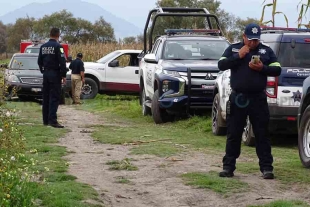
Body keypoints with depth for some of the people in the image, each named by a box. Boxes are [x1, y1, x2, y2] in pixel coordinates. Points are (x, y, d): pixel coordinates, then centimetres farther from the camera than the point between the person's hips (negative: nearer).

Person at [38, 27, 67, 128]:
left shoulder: (43, 46, 9)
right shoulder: (58, 46, -12)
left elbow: (39, 61, 15)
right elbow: (62, 62, -16)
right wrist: (64, 75, -11)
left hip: (46, 74, 7)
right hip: (55, 74, -7)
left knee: (46, 97, 13)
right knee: (54, 98, -8)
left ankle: (45, 120, 17)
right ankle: (52, 120, -15)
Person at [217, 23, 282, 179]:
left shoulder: (266, 51, 8)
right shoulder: (233, 49, 8)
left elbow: (277, 70, 5)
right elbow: (221, 65, -3)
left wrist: (262, 68, -13)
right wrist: (238, 56, -14)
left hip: (258, 99, 0)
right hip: (237, 98, 0)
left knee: (262, 134, 0)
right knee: (233, 134, 4)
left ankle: (266, 168, 2)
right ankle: (228, 167, 9)